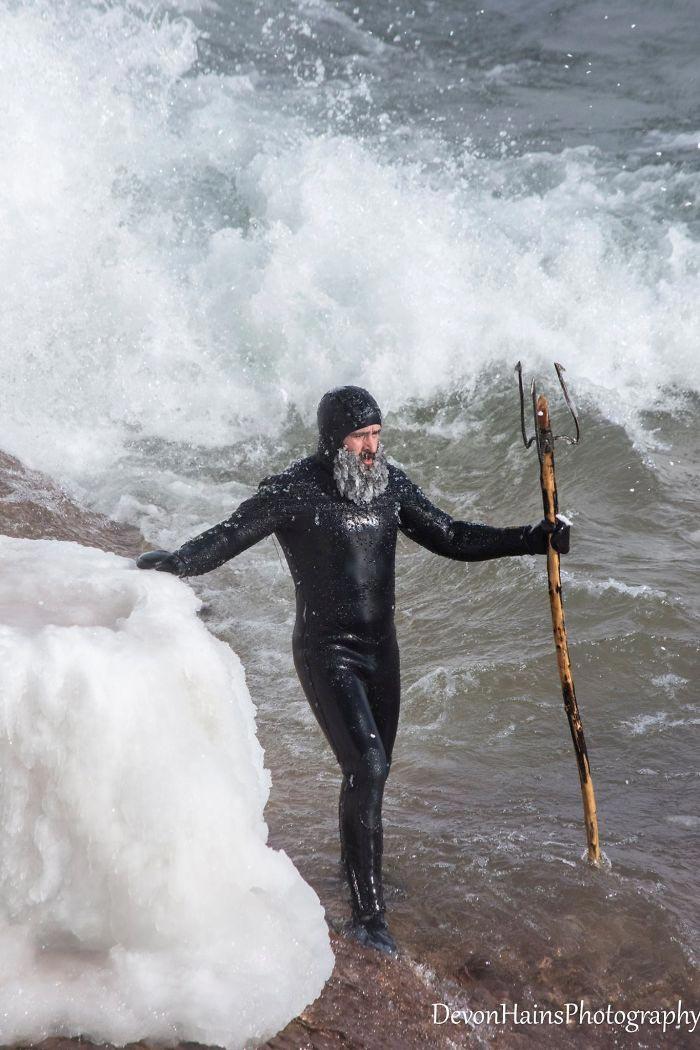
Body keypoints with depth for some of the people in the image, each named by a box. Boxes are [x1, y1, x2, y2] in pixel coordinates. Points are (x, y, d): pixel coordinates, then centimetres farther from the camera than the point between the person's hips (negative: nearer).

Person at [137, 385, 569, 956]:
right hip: (326, 653, -6)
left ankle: (357, 866, 44)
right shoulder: (293, 492, -15)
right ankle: (368, 913, -11)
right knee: (367, 767, -18)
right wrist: (171, 561, -34)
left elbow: (453, 538, 9)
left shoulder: (390, 484, 3)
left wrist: (536, 538, 2)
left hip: (380, 647, 6)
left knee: (373, 768, 18)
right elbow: (223, 541, -15)